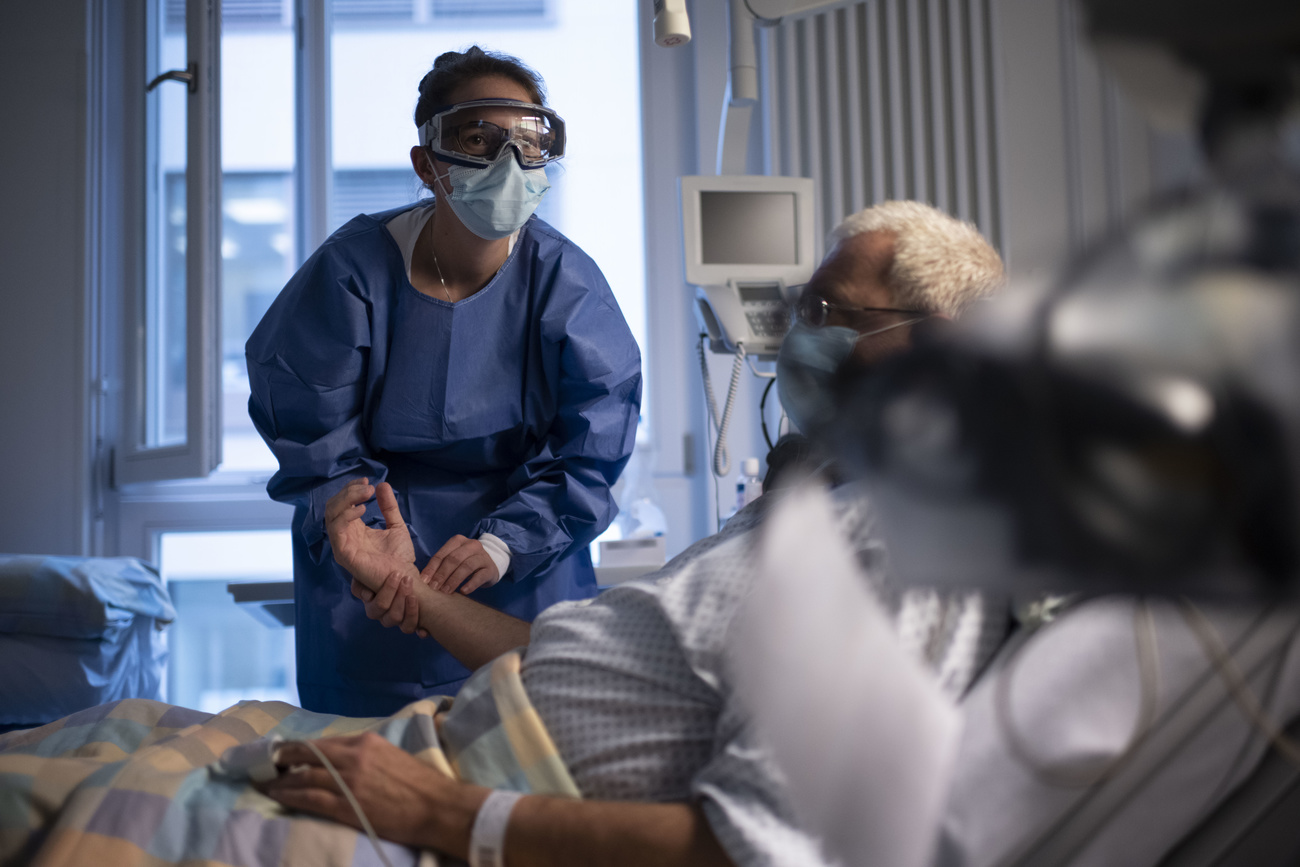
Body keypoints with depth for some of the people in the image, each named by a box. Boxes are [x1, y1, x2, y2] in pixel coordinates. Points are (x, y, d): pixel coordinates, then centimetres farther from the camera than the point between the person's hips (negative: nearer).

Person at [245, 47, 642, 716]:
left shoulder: (565, 280, -11)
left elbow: (591, 448, -12)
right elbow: (312, 441, -9)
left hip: (529, 567, 1)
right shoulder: (353, 272, -14)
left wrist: (503, 542, -25)